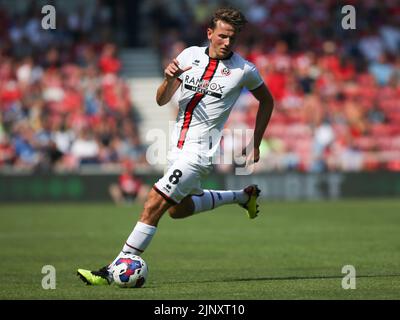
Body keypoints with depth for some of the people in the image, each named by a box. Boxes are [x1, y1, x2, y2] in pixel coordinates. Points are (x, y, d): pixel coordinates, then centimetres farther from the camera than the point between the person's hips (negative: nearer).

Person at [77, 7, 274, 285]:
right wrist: (169, 78, -18)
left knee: (154, 203, -16)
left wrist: (256, 144, 10)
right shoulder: (190, 55, 3)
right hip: (178, 146, 7)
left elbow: (267, 100, 12)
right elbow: (162, 100, 3)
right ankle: (243, 196, 41)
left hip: (199, 150, -7)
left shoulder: (244, 70, -6)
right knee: (178, 209, 23)